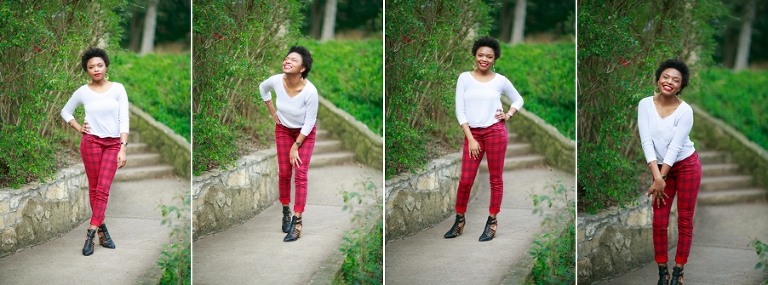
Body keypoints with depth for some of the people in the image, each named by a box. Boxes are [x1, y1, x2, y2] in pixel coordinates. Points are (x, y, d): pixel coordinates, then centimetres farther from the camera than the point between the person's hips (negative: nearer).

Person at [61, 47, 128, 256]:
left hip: (113, 143, 0)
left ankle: (91, 234, -7)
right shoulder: (83, 92, 1)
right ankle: (102, 229, 11)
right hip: (91, 142, 0)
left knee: (103, 188, -7)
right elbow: (65, 111, 17)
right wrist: (79, 128, 3)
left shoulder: (118, 89, -1)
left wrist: (123, 148, -10)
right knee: (94, 187, 3)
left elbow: (123, 119, -4)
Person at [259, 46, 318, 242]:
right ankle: (285, 211, 26)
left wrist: (296, 146, -17)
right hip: (283, 129, 3)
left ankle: (297, 222, -7)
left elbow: (309, 123, -22)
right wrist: (272, 112, 2)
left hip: (305, 132, -3)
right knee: (284, 173, 6)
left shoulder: (310, 91, -34)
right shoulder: (276, 81, -24)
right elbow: (263, 88, 3)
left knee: (300, 175, -8)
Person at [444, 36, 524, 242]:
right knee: (465, 180, 0)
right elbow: (460, 110, -1)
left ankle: (492, 223, 12)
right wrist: (470, 139, -6)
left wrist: (508, 115, 1)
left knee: (496, 179, 3)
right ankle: (459, 221, 15)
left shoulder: (500, 80, 3)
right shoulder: (465, 78, 2)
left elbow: (518, 99, 20)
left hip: (495, 132, 0)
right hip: (472, 133, 0)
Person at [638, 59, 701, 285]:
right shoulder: (645, 105, -9)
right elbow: (646, 141, -13)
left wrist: (661, 180, -19)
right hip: (659, 167, 3)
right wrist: (657, 177, -21)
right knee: (659, 222, 2)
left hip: (686, 166, -3)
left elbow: (675, 146, -18)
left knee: (685, 221, 3)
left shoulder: (685, 110, -16)